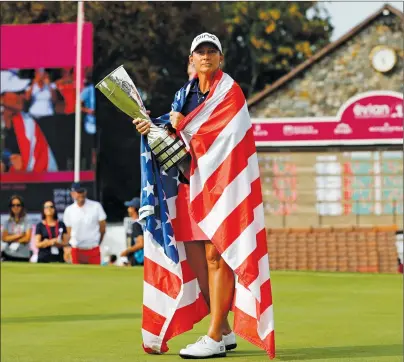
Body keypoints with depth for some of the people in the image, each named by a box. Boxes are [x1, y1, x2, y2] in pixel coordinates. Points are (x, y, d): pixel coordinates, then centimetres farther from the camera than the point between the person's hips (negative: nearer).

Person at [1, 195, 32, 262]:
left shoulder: (26, 222, 1)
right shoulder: (8, 222, 8)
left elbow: (27, 239, -8)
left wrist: (11, 239, -3)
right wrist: (18, 235, -8)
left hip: (24, 256, -2)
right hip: (9, 256, 2)